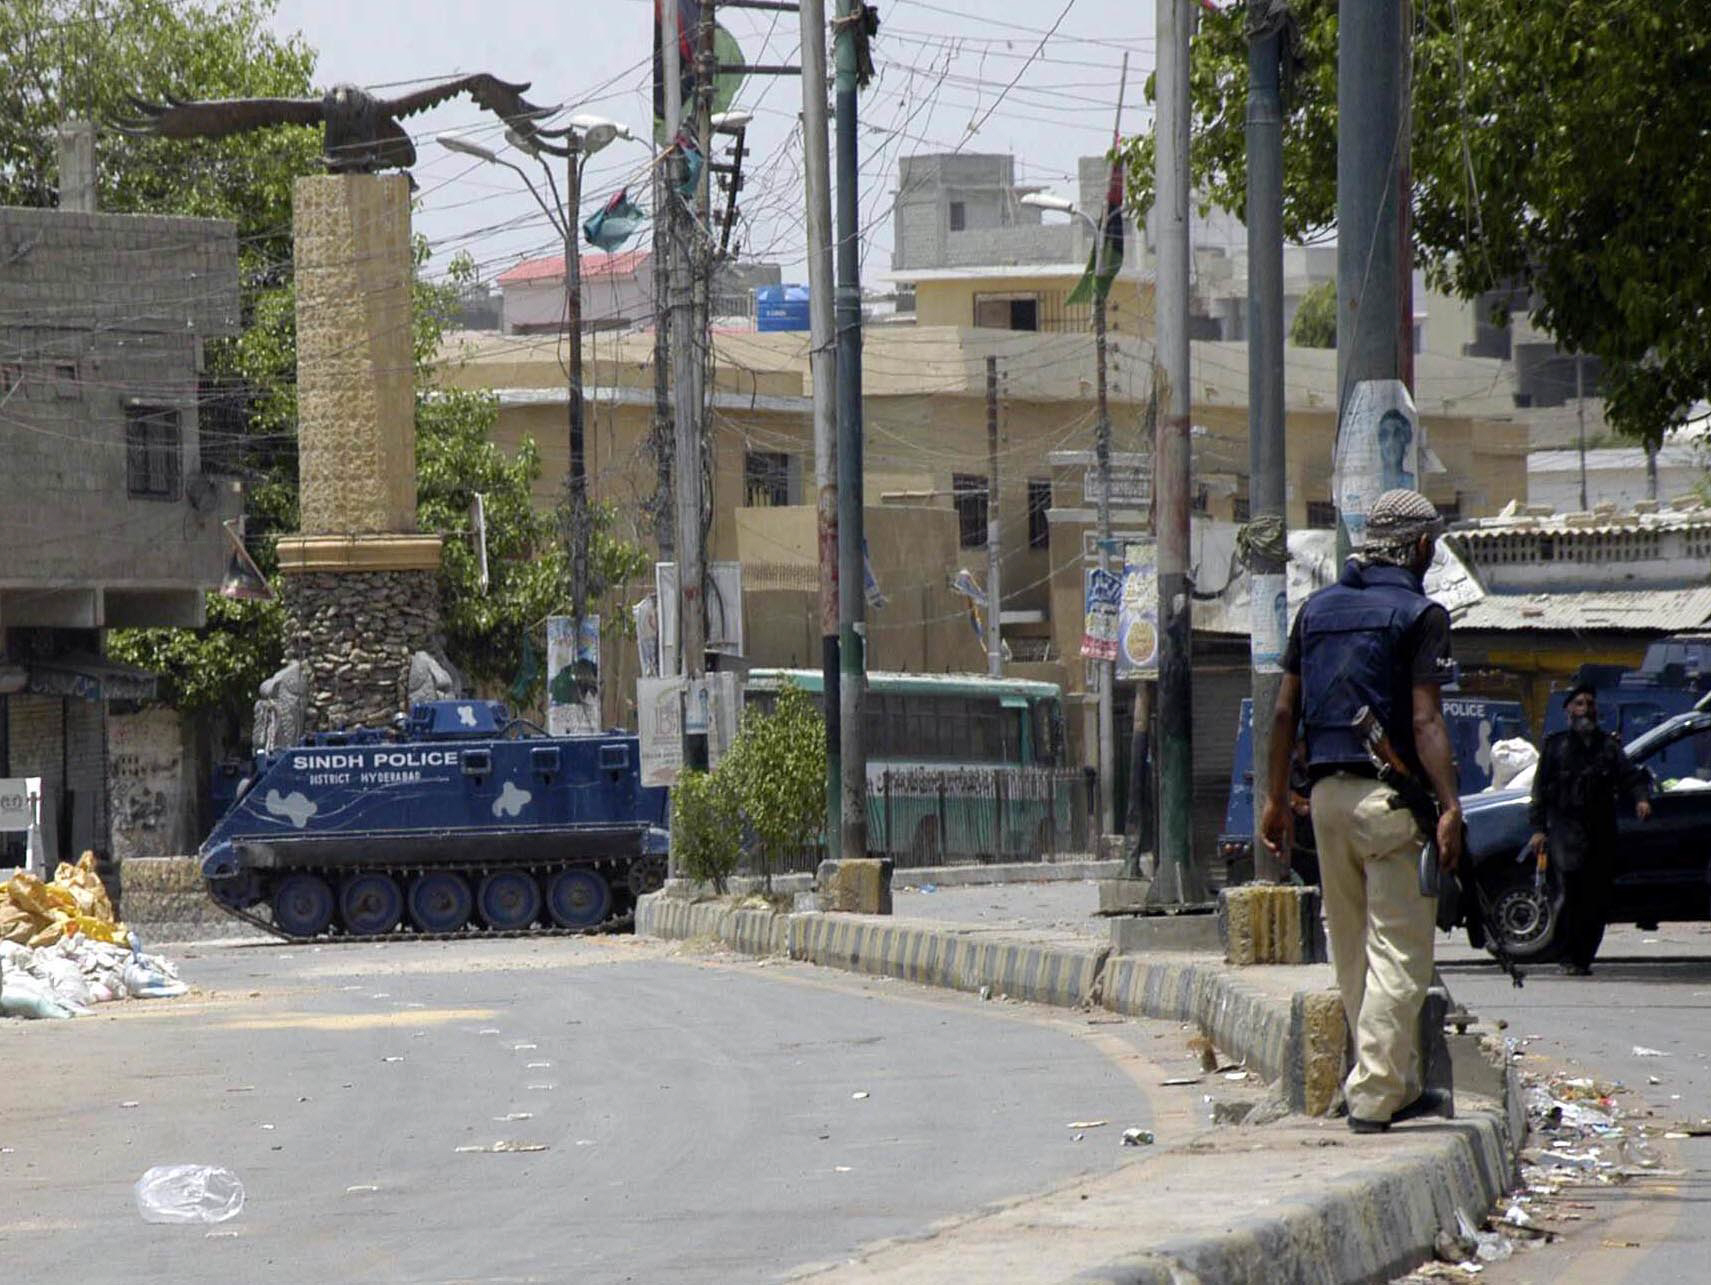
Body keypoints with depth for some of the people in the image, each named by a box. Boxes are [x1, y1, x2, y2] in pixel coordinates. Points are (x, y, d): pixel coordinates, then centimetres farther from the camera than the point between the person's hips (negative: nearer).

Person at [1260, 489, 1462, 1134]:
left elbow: (1284, 711, 12)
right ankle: (1373, 1094, -10)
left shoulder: (1317, 608, 13)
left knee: (1353, 954, 13)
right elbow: (1425, 721, -15)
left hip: (1328, 791, 7)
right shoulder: (1419, 614, -6)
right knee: (1398, 952, -4)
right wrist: (1449, 808, -18)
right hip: (1389, 796, -7)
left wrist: (1276, 798, 16)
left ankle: (1398, 1086, 21)